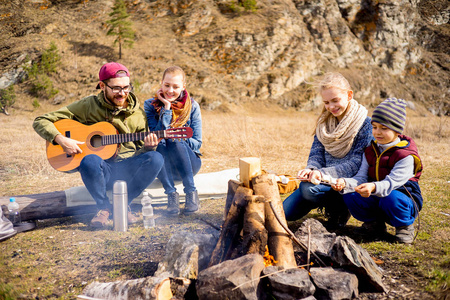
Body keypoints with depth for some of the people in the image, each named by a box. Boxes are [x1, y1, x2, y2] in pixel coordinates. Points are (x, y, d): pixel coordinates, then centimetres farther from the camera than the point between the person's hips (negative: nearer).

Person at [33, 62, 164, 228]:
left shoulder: (137, 113, 6)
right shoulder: (87, 106, -1)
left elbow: (141, 150, 10)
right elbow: (40, 121, 1)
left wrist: (148, 147, -15)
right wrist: (61, 140, -17)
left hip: (128, 169, 2)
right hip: (101, 170, -2)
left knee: (156, 158, -27)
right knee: (90, 160, -37)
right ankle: (104, 207, -8)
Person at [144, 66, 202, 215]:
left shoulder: (192, 106, -1)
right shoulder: (150, 105, -1)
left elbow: (197, 143, -3)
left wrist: (174, 137, -18)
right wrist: (166, 107, -17)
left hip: (188, 164, 0)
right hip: (163, 166, 0)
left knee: (176, 143, -31)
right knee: (159, 146, -31)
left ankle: (191, 193, -26)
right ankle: (171, 194, -30)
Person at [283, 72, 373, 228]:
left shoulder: (364, 124, -10)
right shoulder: (324, 121, 8)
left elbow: (356, 164, -17)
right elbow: (317, 152, 4)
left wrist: (323, 173, -29)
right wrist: (311, 169, -20)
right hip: (324, 179, 6)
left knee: (308, 188, -33)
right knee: (286, 212, -6)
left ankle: (339, 208, -4)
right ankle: (328, 203, 17)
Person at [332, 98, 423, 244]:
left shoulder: (406, 155, -15)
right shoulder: (371, 151, 6)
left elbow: (391, 183, -28)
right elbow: (361, 178, -3)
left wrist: (374, 187, -50)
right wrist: (345, 183, -25)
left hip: (402, 196, -5)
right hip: (376, 199, 5)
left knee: (391, 199, -39)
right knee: (350, 197, -20)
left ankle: (404, 226, -4)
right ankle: (375, 223, 7)